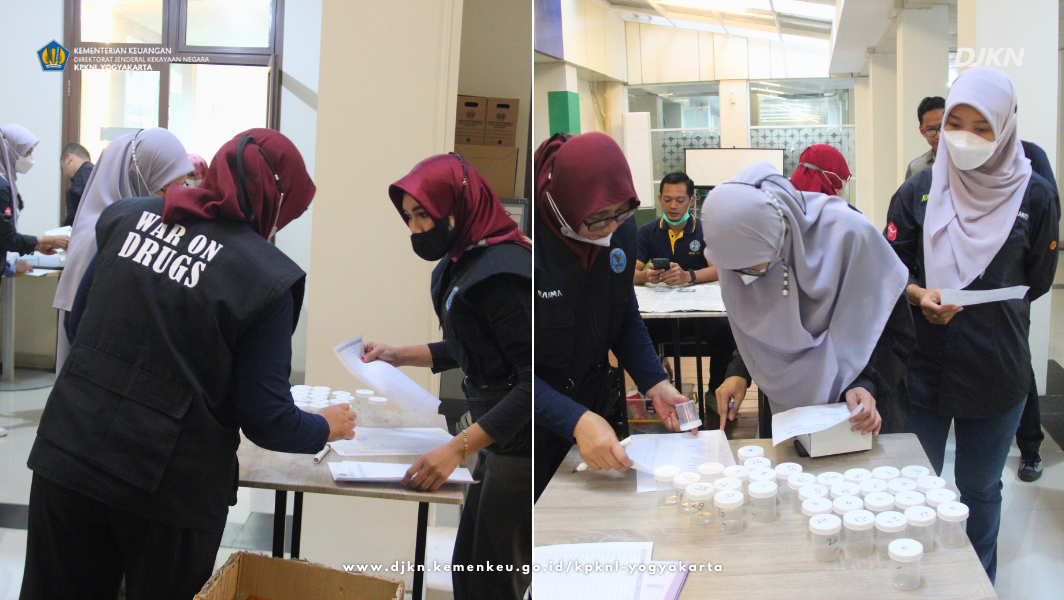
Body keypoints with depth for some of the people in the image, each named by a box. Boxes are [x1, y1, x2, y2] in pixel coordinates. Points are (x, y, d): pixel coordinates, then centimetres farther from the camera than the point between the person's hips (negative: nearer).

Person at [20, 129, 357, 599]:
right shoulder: (267, 277, -13)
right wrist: (325, 428, 8)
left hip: (66, 456, 4)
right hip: (168, 486, -4)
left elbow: (77, 324, 14)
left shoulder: (127, 217, 2)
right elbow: (265, 419, -11)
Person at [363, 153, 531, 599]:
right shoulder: (463, 264, 9)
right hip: (500, 443, 10)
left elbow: (533, 379, -24)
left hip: (520, 451, -10)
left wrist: (458, 448, -27)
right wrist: (400, 356, 17)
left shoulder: (500, 271, -20)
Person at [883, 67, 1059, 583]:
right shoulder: (919, 191, -2)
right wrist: (920, 295, -19)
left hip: (997, 370, 0)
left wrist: (982, 306, -5)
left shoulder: (1034, 196, -4)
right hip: (924, 362, 1)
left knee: (980, 489, 14)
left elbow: (1036, 281, 5)